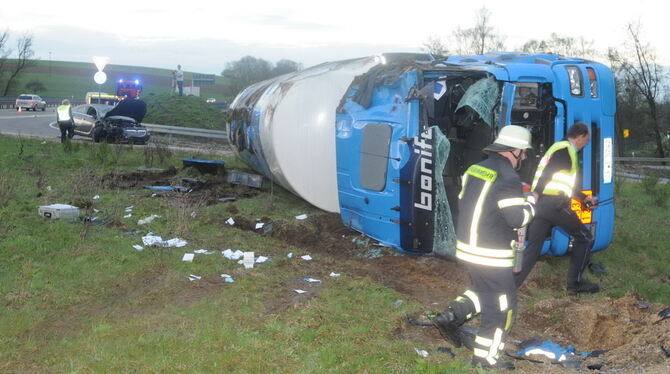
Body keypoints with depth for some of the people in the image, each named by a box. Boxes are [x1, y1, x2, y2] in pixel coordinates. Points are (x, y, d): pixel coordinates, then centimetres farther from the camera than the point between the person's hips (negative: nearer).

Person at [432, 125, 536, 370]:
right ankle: (486, 357, 15)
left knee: (485, 292, 27)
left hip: (467, 247, 8)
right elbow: (517, 219, -19)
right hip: (492, 255, -8)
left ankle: (451, 317, 11)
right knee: (502, 306, 7)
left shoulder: (476, 168, 7)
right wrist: (530, 204, 0)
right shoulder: (508, 178, -18)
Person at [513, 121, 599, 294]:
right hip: (553, 204, -9)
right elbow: (547, 174, -19)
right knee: (584, 237, 11)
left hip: (539, 204, 9)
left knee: (532, 249, 6)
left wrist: (585, 198, 42)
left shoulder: (558, 148, 25)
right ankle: (576, 282, 18)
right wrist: (535, 197, -23)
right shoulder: (567, 150, -6)